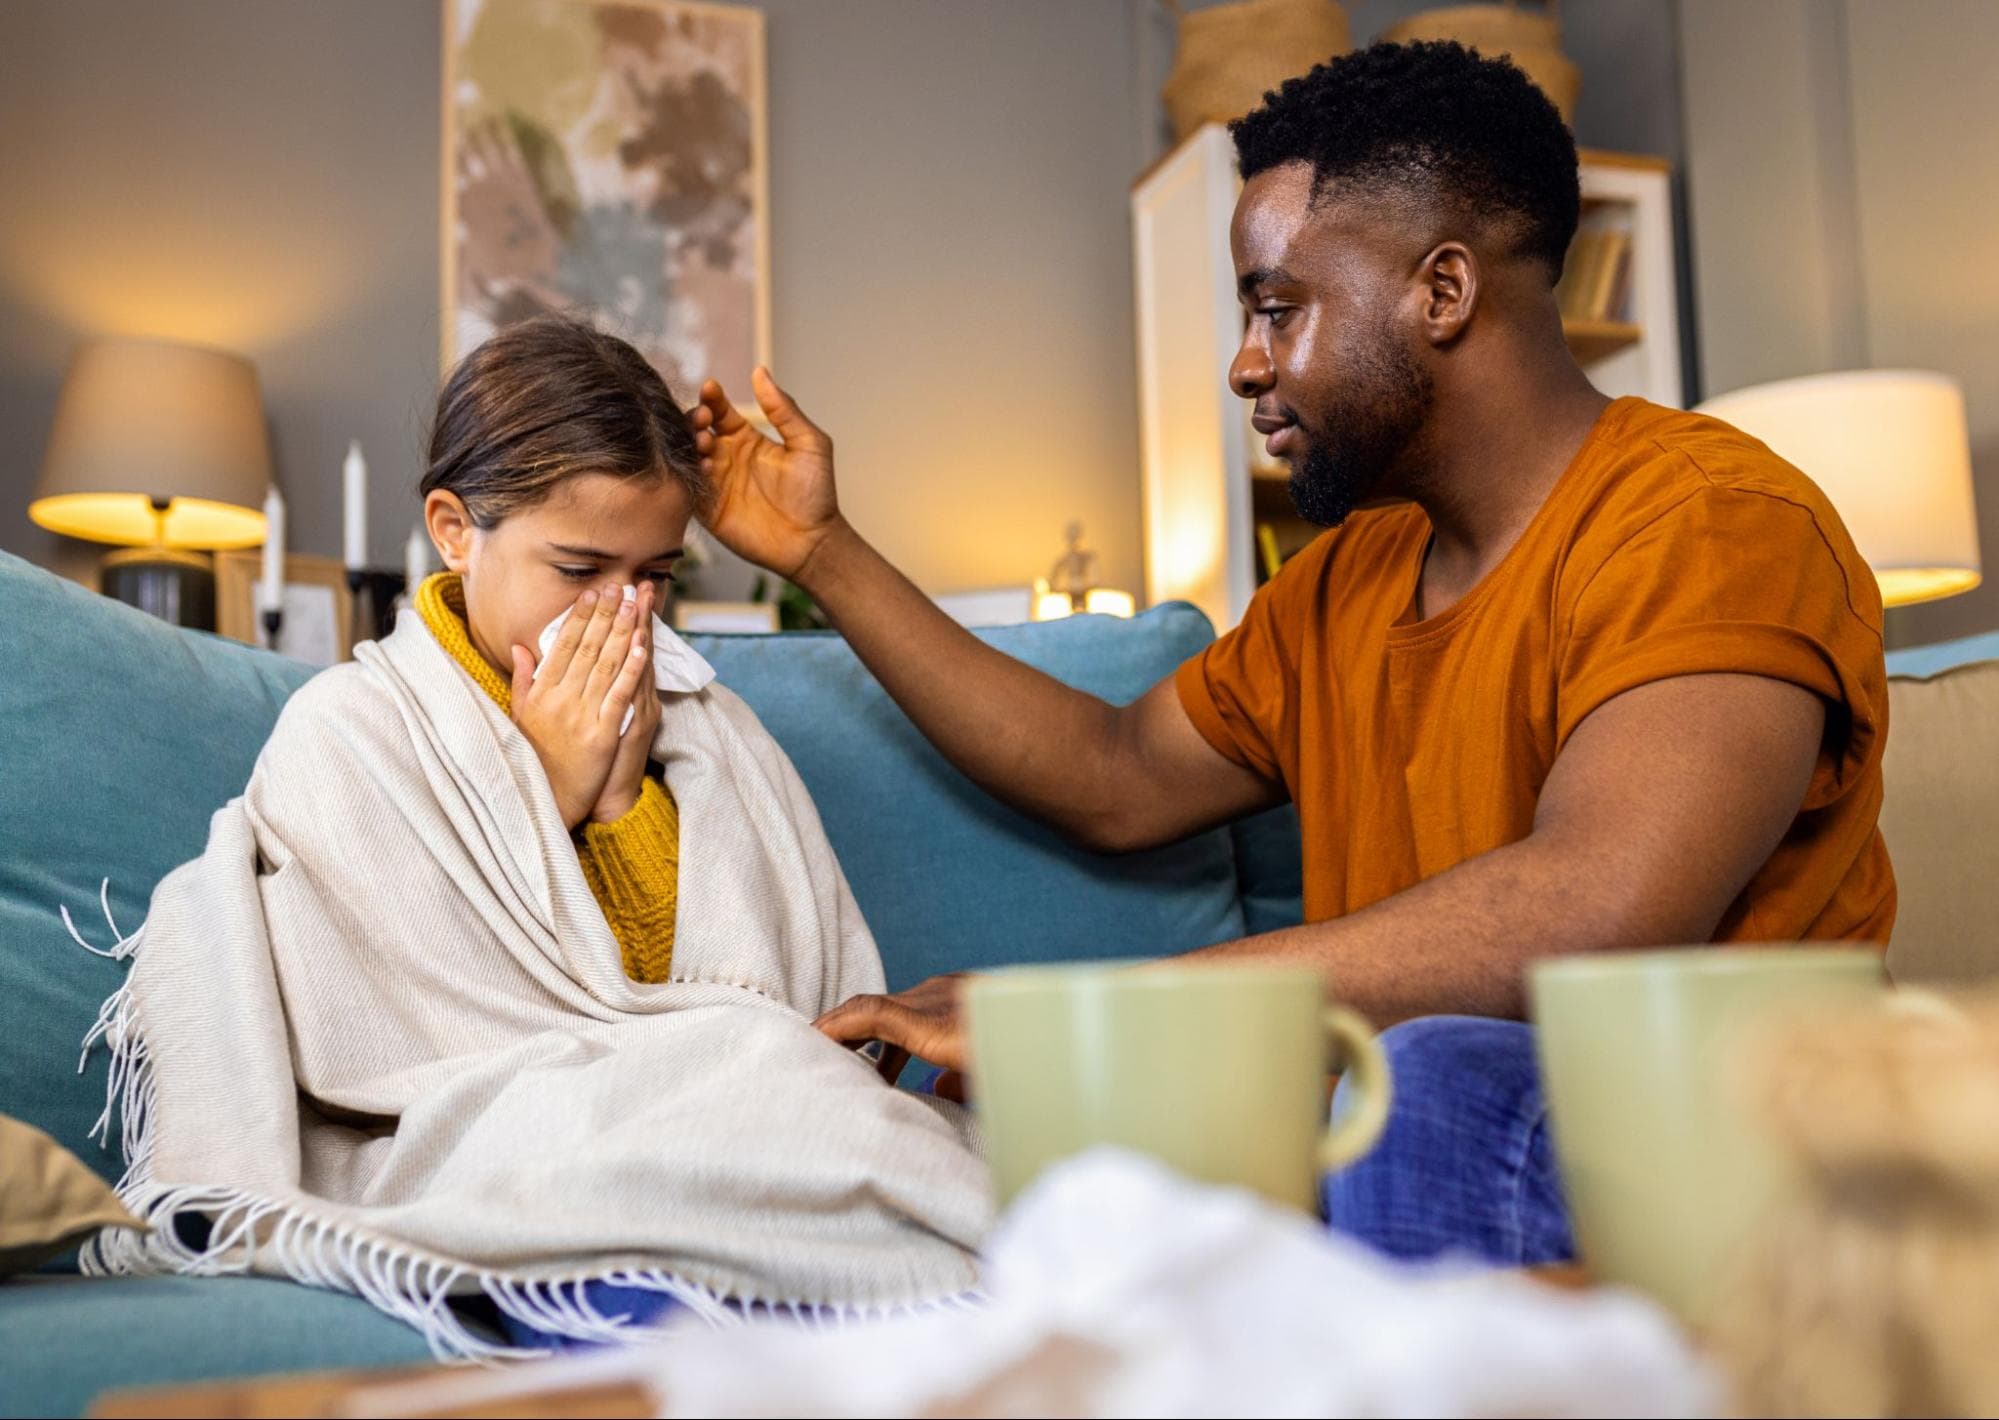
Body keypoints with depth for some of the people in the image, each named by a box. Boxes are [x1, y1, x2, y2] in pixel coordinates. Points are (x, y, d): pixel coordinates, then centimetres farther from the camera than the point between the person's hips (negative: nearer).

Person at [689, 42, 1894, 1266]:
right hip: (1379, 1142, 7)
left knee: (1428, 1079, -38)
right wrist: (824, 554, 20)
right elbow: (1116, 780, 20)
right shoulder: (1344, 581, 15)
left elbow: (1600, 913, -30)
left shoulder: (1711, 523, -13)